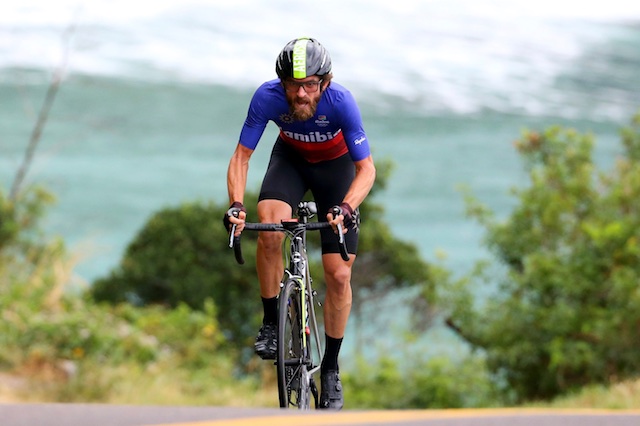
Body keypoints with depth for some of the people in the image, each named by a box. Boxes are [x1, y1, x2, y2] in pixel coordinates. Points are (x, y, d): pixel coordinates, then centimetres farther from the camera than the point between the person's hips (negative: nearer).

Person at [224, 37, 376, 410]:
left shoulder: (340, 101, -34)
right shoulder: (267, 97, -30)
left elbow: (366, 168, -30)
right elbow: (242, 156, -21)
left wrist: (346, 209, -48)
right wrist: (236, 204, -37)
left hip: (335, 165, -1)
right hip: (291, 159, 1)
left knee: (339, 275, -6)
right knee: (270, 228, -30)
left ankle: (331, 368, 11)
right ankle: (271, 323, -10)